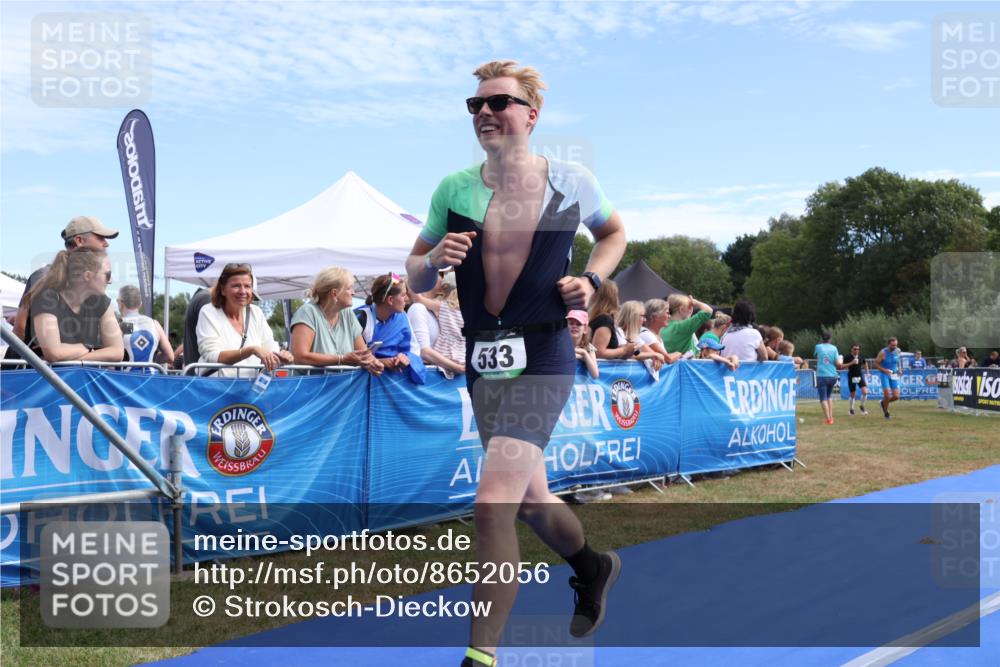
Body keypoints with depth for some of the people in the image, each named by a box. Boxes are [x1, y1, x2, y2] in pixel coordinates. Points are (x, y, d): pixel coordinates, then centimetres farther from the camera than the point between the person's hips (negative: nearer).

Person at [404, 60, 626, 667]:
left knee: (493, 503, -16)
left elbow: (615, 233, 17)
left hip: (542, 358, -5)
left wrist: (590, 280, -2)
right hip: (482, 359, 5)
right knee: (529, 499, 20)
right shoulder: (454, 189, 2)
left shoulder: (571, 182, -3)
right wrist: (435, 260, -13)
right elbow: (415, 277, 10)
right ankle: (593, 566, 50)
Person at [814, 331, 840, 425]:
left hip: (821, 375, -2)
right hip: (832, 376, 3)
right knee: (829, 396, 22)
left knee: (823, 398, -3)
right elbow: (838, 364, -1)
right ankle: (831, 417, 16)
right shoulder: (834, 348, 3)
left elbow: (814, 355, 22)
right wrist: (840, 363, 19)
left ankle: (828, 419, -14)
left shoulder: (818, 347, 1)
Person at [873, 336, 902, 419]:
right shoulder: (883, 353, -15)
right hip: (885, 375, -4)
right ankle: (886, 413, 13)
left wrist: (899, 369, 9)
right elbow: (876, 364, -8)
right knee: (887, 396, -12)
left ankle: (883, 403, 27)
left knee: (896, 397, -5)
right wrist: (884, 370, -21)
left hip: (894, 375, 4)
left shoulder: (898, 351, -1)